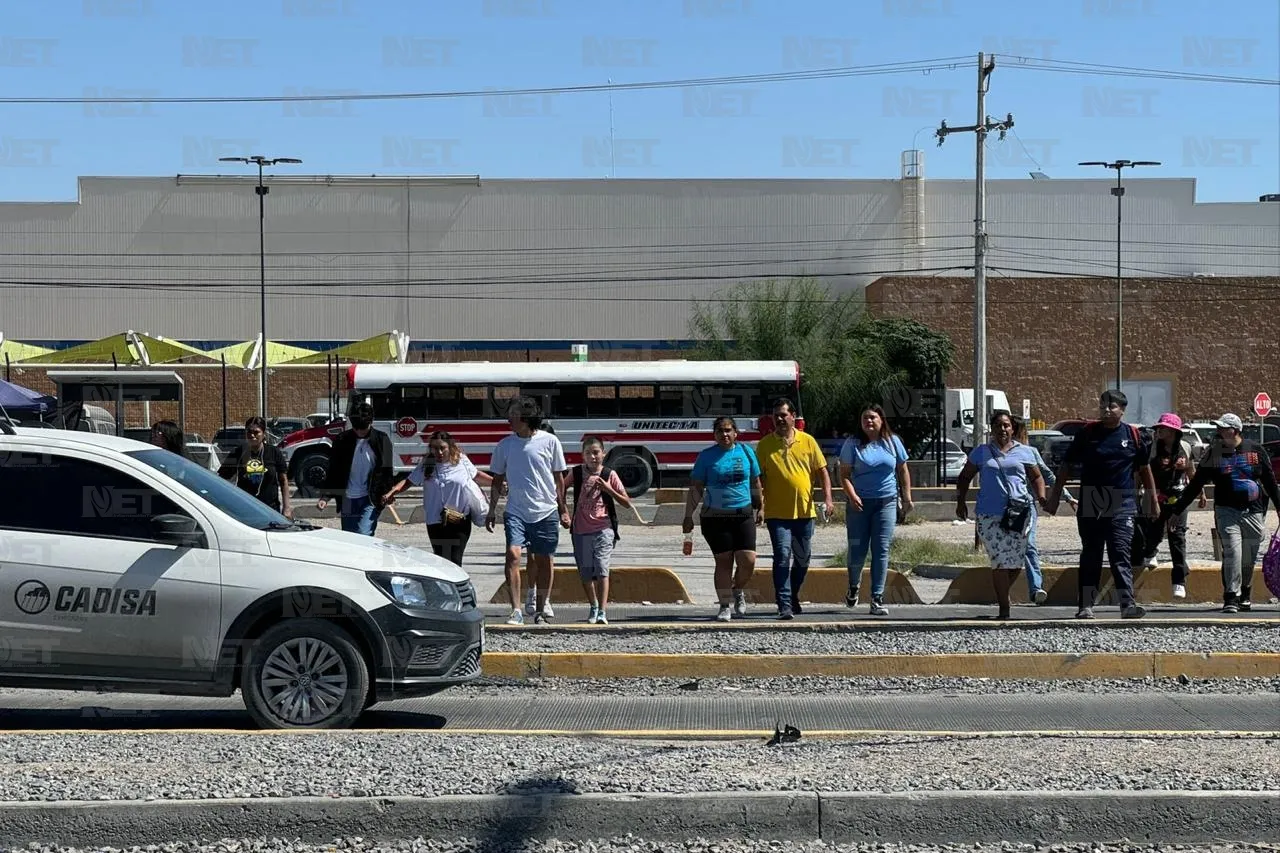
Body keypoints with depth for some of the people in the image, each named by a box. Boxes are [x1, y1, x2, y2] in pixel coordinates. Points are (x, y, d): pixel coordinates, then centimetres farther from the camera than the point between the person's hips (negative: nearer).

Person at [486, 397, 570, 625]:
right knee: (512, 554, -16)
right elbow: (498, 479, 14)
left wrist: (563, 510, 6)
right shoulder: (505, 445, 5)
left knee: (544, 560, 7)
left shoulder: (549, 442, -1)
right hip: (516, 511, 1)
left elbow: (558, 478, 6)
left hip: (546, 511, -1)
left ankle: (541, 610, 21)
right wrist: (492, 510, 12)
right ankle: (516, 611, -15)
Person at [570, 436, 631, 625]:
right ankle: (594, 608, 29)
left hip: (603, 529, -3)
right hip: (581, 530, 3)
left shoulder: (609, 475, -2)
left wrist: (608, 489, -13)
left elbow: (627, 503, -1)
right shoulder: (577, 473, 2)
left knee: (601, 569, -15)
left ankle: (602, 611, -19)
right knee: (585, 572, 10)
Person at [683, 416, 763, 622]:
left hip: (743, 515, 2)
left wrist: (759, 508, 16)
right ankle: (725, 606, 12)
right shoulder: (706, 456, 2)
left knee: (748, 560, -6)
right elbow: (695, 488, 3)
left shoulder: (746, 451, 8)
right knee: (723, 562, 1)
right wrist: (688, 516, -2)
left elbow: (755, 483, 17)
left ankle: (738, 591, 23)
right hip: (715, 518, -2)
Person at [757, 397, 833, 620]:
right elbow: (759, 477, 4)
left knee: (803, 558, 13)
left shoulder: (808, 441, 4)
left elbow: (822, 471, 6)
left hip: (804, 511, 3)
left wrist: (827, 498, -6)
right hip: (777, 513, -3)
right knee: (782, 556, -13)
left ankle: (793, 596, 35)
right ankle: (784, 605, -12)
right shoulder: (765, 444, 1)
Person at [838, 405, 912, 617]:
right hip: (860, 503, -1)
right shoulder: (853, 444, -1)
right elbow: (844, 474, -4)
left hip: (886, 502, 1)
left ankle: (877, 599, -1)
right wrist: (852, 496, -19)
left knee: (881, 551, -3)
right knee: (857, 550, 1)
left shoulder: (892, 442, 6)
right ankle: (854, 587, 30)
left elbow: (903, 471, 13)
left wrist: (907, 498, 8)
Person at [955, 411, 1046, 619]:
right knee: (1000, 561, -8)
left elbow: (1036, 477, 18)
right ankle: (1004, 608, -4)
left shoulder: (1024, 452, 14)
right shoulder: (981, 452, 12)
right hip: (990, 515, -1)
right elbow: (965, 477, 17)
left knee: (1016, 562, 2)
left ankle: (1003, 593, 29)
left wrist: (1041, 497, 0)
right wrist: (960, 501, 5)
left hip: (1019, 513, 1)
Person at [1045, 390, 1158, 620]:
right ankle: (1086, 605, 11)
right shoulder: (1087, 433, 4)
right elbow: (1067, 465, 9)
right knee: (1090, 557, 7)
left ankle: (1128, 604, -14)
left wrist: (1152, 501, 18)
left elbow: (1144, 469, 15)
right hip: (1090, 506, 1)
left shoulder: (1133, 435, 5)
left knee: (1121, 555, -8)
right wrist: (1055, 496, 7)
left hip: (1121, 507, -1)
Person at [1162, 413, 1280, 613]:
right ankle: (1231, 598, -14)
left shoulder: (1255, 450, 5)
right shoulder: (1214, 453, 3)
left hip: (1254, 512, 1)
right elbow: (1195, 485, 6)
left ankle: (1245, 595, 25)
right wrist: (1176, 509, 3)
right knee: (1232, 552, -16)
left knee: (1249, 558, 6)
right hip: (1226, 511, -1)